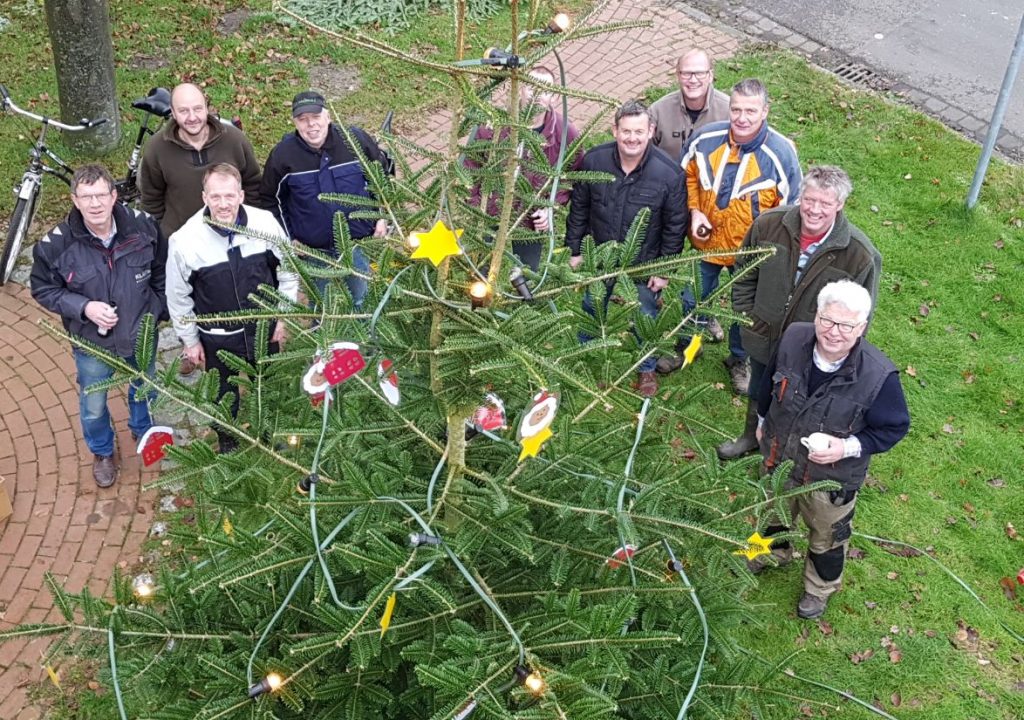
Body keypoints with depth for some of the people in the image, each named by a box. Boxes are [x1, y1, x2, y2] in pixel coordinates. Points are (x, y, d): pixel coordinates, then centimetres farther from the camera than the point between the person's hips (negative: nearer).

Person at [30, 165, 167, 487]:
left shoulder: (142, 226, -18)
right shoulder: (56, 244, -23)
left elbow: (161, 271, 0)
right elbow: (43, 290, -10)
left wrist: (159, 310, 0)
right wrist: (84, 307, -25)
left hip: (142, 334, 2)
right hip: (92, 342, -2)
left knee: (144, 390, 27)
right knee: (93, 407, 18)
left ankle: (144, 431, 59)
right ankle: (102, 453, 48)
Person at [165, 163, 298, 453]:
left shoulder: (265, 223, -20)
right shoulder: (184, 241, -24)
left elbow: (288, 269, -3)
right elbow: (178, 297, -9)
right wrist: (190, 340, -1)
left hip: (264, 328, 2)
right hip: (217, 338, -2)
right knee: (224, 396, 21)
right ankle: (227, 443, 50)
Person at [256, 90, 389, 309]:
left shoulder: (357, 140, -13)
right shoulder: (283, 154, -13)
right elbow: (269, 200, 0)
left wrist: (382, 218, 0)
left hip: (359, 243, 0)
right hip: (312, 250, 0)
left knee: (363, 301, 19)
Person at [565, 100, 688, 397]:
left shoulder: (669, 172, -22)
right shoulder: (593, 160, -16)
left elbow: (675, 226, -11)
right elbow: (578, 208, -3)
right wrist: (575, 250, 1)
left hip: (644, 263, -2)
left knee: (645, 317, 15)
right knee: (592, 310, 20)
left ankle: (647, 369, 41)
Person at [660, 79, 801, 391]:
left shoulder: (781, 153, -23)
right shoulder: (706, 138, -16)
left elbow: (788, 209, -13)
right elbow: (688, 175, 3)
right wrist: (694, 211, -10)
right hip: (706, 241, 2)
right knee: (695, 298, 22)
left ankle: (739, 360, 46)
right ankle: (686, 347, 50)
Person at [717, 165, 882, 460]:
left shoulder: (860, 255, -25)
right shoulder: (768, 225, -18)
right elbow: (744, 274, 0)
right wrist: (745, 315, 0)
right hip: (762, 339, 3)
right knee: (758, 394, 29)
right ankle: (751, 438, 58)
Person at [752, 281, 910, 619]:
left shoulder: (879, 375, -34)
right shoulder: (793, 338, -24)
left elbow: (894, 427, -17)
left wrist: (849, 447, -31)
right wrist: (763, 420, 13)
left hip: (831, 478, -3)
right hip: (778, 459, 3)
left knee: (827, 539, 25)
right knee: (775, 512, 34)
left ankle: (819, 588, 56)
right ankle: (774, 552, 68)